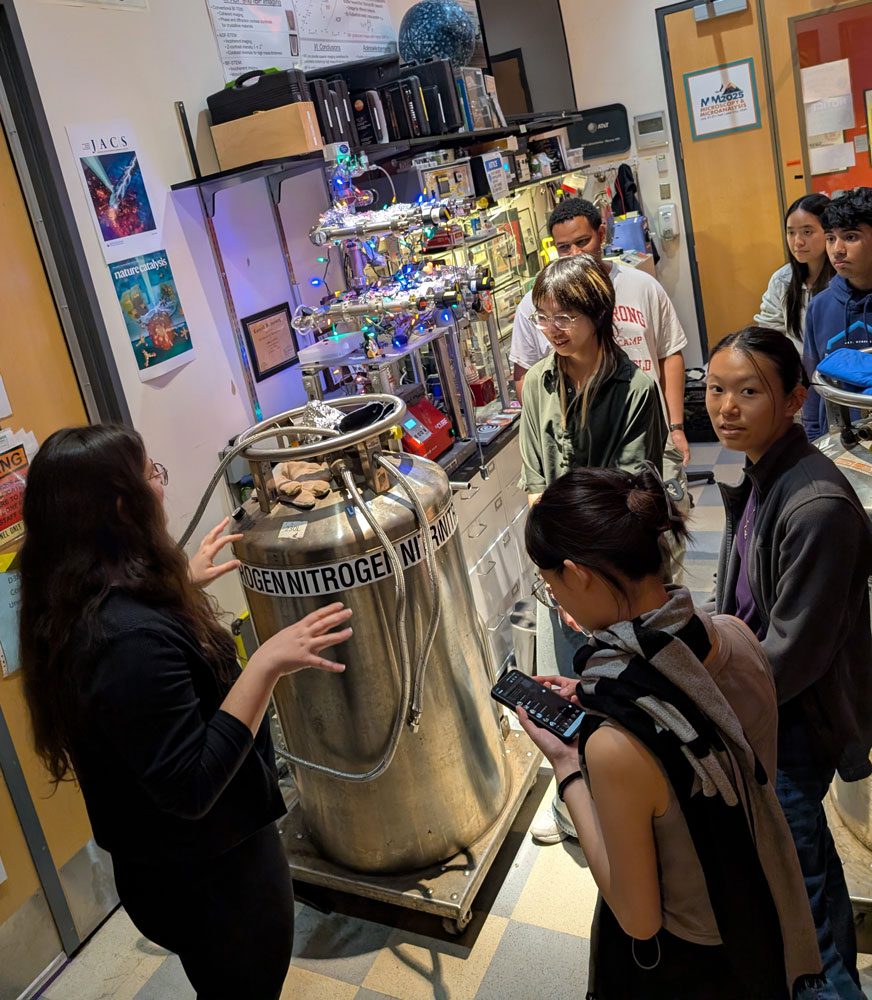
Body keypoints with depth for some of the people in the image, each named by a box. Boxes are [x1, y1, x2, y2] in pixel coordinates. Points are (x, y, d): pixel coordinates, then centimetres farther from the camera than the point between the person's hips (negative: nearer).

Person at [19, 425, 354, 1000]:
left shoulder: (80, 607, -4)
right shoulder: (132, 638, -35)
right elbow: (191, 786, -33)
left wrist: (184, 583, 20)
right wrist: (266, 666, -37)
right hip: (213, 875, -9)